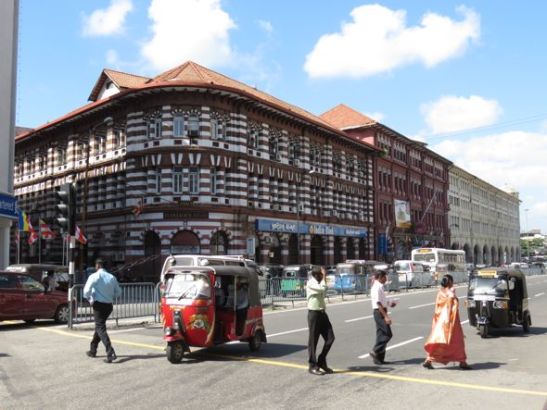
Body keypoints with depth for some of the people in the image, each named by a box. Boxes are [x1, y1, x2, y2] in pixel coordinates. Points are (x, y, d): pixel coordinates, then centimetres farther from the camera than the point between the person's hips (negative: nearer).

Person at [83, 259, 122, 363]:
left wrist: (89, 298, 4)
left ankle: (110, 353, -24)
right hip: (109, 305, 6)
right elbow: (118, 292, 10)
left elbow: (86, 290, -16)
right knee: (99, 326, 22)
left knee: (101, 328, -9)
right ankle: (93, 350, 34)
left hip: (98, 305, -6)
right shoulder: (112, 277, 6)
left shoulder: (94, 276, -9)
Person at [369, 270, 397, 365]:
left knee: (381, 334, 11)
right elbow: (378, 303, -21)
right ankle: (375, 351, -3)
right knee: (387, 334, -9)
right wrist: (386, 316, -23)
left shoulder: (379, 287, 15)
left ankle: (378, 358, 14)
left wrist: (389, 303, 8)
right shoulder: (377, 287, -16)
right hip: (379, 312, -10)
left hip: (380, 312, 10)